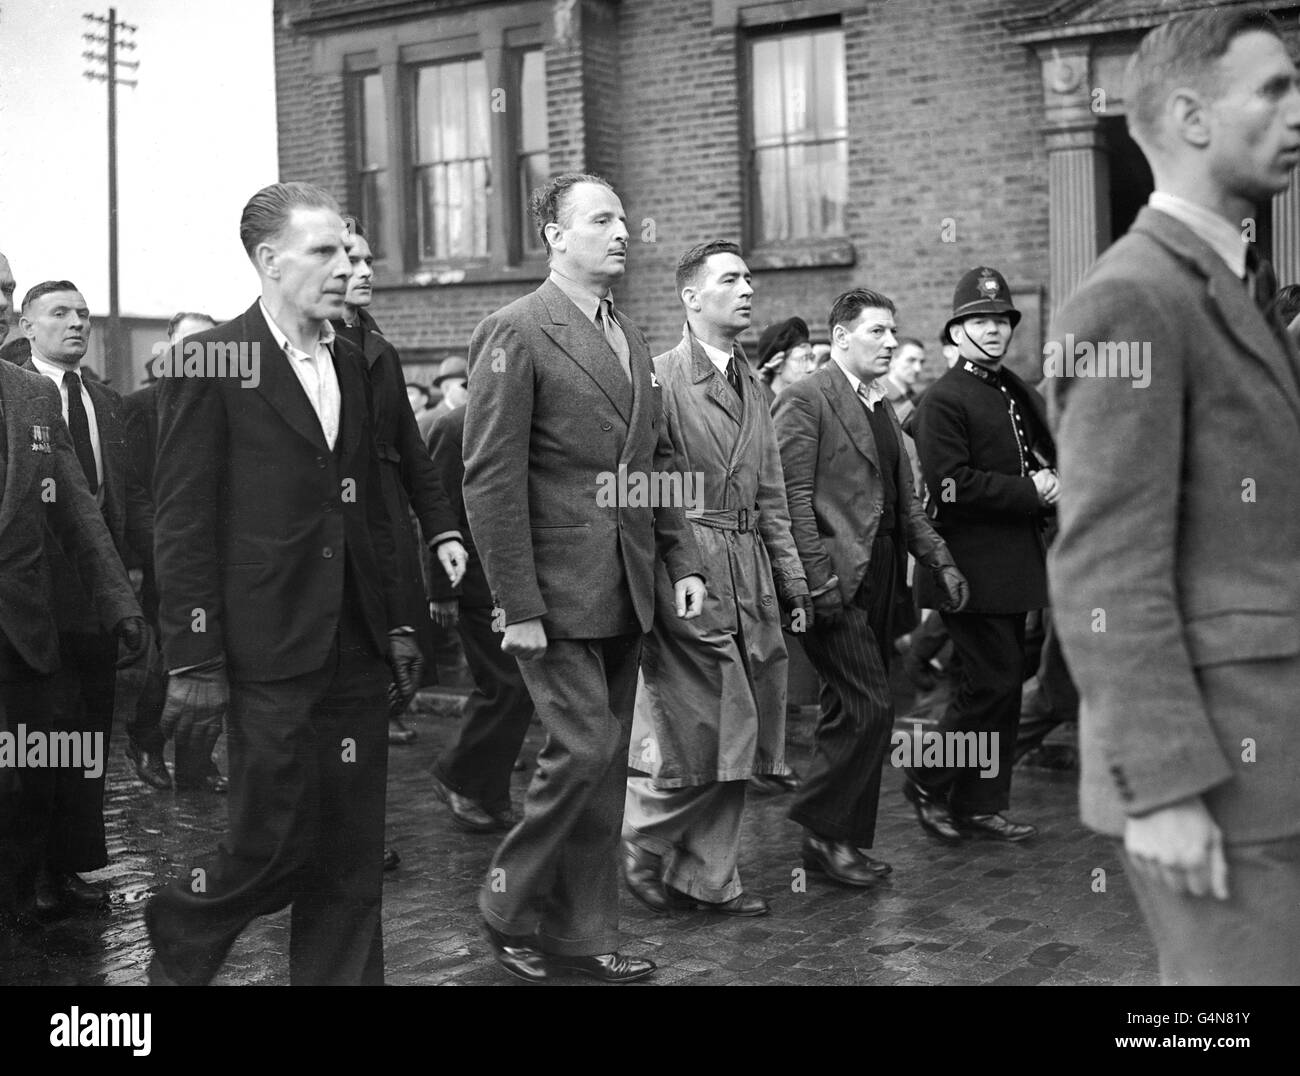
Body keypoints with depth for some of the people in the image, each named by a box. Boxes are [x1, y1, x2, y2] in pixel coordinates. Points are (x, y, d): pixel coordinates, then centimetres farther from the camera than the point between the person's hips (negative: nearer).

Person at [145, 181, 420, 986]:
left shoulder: (352, 364, 13)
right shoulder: (210, 364, -6)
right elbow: (183, 524, -9)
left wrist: (399, 624, 12)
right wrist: (195, 662, -11)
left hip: (356, 651, 6)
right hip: (271, 657, -6)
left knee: (353, 858, 9)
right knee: (277, 843, 0)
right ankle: (178, 944, 28)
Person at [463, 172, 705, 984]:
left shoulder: (632, 339, 15)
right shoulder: (517, 333, -8)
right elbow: (491, 479, -13)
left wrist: (683, 559, 7)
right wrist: (518, 606, -16)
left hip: (626, 594, 7)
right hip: (558, 590, -7)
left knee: (607, 763, 10)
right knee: (582, 750, -9)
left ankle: (583, 935, 21)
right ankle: (511, 906, 13)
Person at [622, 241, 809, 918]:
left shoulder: (751, 386, 17)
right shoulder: (661, 377, -7)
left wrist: (792, 582, 16)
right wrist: (668, 579, -14)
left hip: (750, 574, 8)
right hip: (687, 569, -8)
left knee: (734, 735, 9)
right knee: (700, 731, -6)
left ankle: (709, 878, 19)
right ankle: (640, 845, 16)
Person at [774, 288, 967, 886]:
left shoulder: (881, 409, 20)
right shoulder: (806, 401, -7)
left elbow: (904, 501, 23)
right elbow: (793, 497, -14)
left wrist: (939, 562, 13)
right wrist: (820, 579, -19)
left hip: (879, 583, 9)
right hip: (837, 583, -8)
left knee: (853, 714, 11)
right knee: (869, 708, -11)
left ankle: (845, 839, 19)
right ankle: (823, 831, 3)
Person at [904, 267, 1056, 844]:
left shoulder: (1019, 394, 16)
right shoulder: (944, 400, -11)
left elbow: (1044, 456, 28)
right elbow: (951, 488, -19)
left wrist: (1052, 483, 5)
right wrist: (1030, 492, -15)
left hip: (1014, 561, 9)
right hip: (972, 565, -9)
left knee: (1004, 683, 11)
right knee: (991, 681, -9)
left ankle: (981, 807, 20)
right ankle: (928, 783, 9)